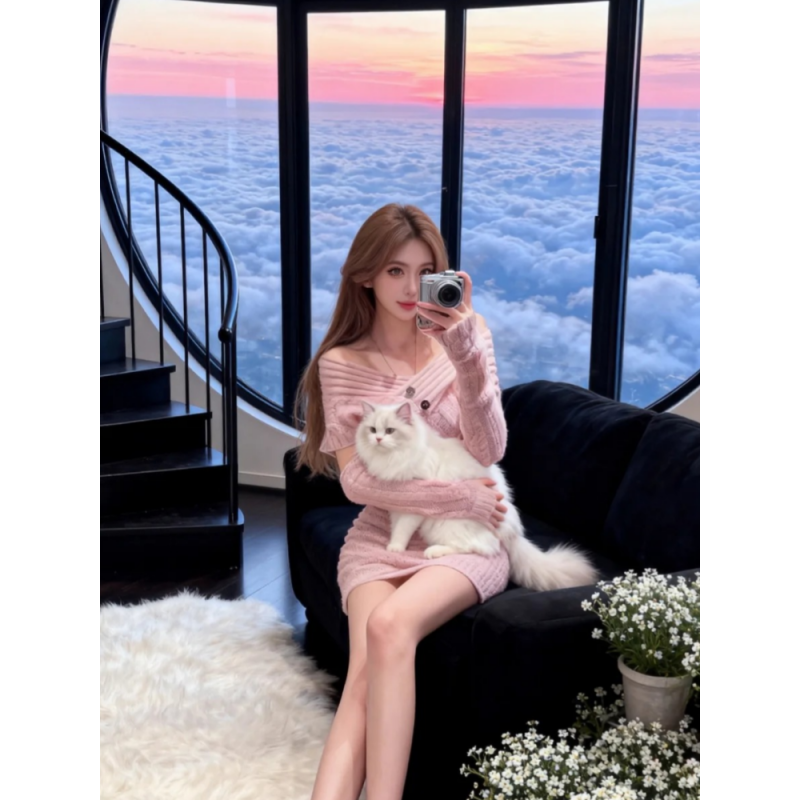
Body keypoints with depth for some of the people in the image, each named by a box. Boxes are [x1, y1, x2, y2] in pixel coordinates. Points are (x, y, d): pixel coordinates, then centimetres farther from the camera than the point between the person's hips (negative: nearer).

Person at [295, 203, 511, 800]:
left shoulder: (464, 335, 1)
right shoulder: (342, 364, 1)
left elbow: (489, 452, -10)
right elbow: (356, 478, -4)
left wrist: (464, 353, -23)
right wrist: (454, 497, -13)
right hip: (381, 535, 1)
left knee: (390, 626, -31)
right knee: (368, 668, -26)